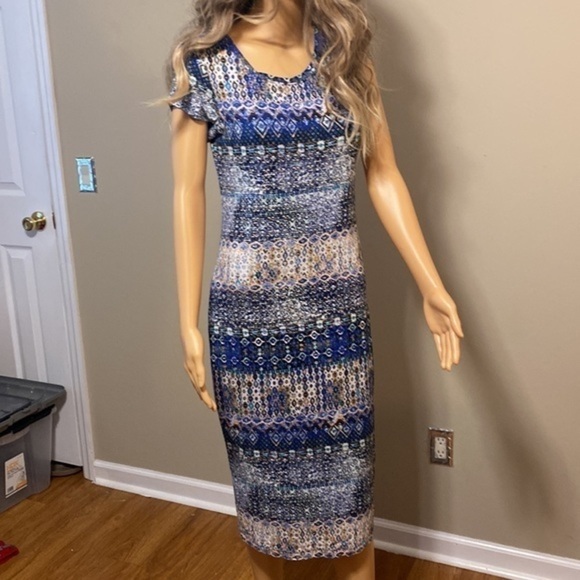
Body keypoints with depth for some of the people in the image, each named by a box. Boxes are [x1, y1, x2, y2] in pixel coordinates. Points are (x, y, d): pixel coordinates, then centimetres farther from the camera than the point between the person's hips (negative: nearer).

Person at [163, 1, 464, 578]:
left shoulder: (342, 50, 4)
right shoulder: (204, 61, -4)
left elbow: (384, 178, 4)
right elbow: (188, 195, -5)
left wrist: (432, 287, -1)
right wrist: (188, 323, -8)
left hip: (338, 297, 2)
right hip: (248, 302, -1)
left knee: (348, 464, 11)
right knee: (262, 460, 15)